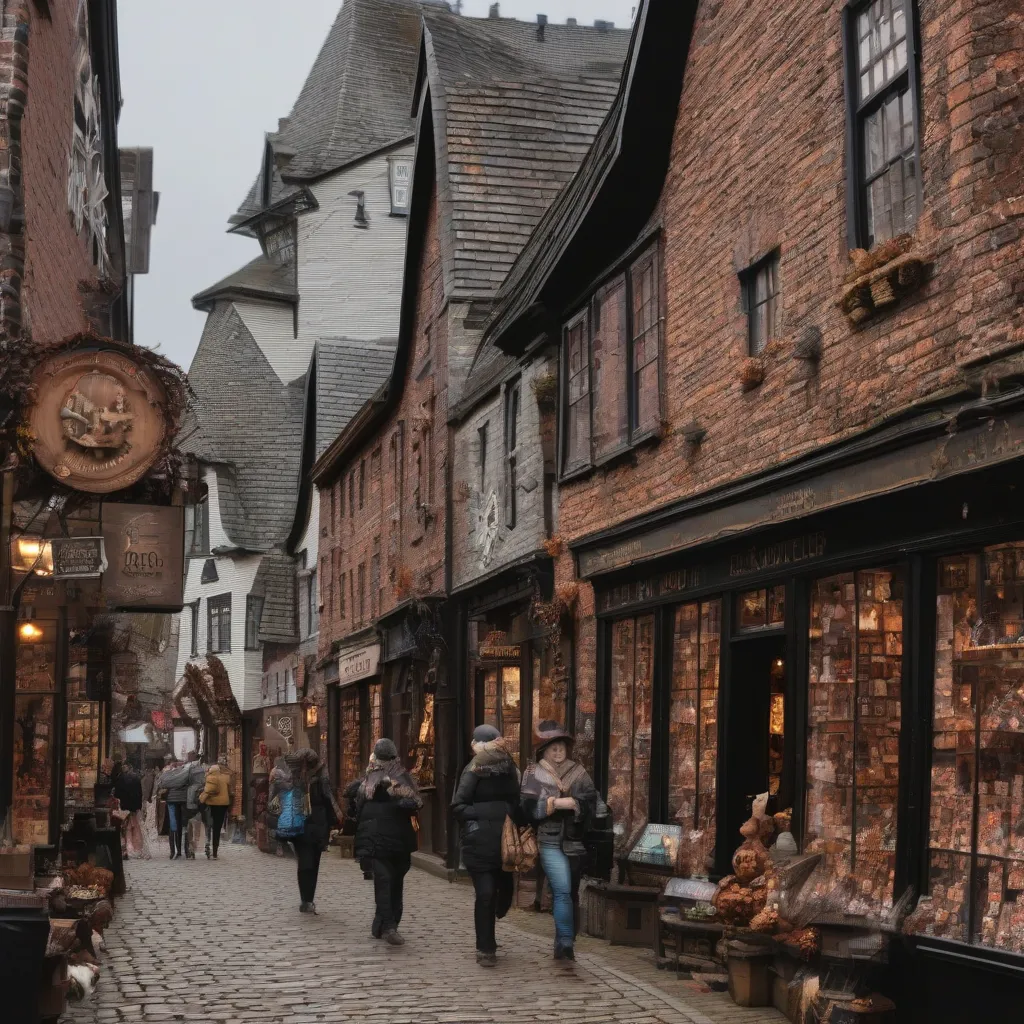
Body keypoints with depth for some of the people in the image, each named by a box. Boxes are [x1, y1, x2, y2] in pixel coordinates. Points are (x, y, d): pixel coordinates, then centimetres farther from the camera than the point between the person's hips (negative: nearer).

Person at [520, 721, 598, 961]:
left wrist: (575, 804, -15)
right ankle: (565, 943, -13)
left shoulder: (578, 772, 8)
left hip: (574, 841, 3)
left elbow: (592, 802, 3)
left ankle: (565, 944, 20)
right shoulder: (533, 774, 3)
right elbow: (529, 808, -6)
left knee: (572, 893, 9)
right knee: (563, 891, -16)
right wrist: (555, 803, -15)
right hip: (550, 841, -3)